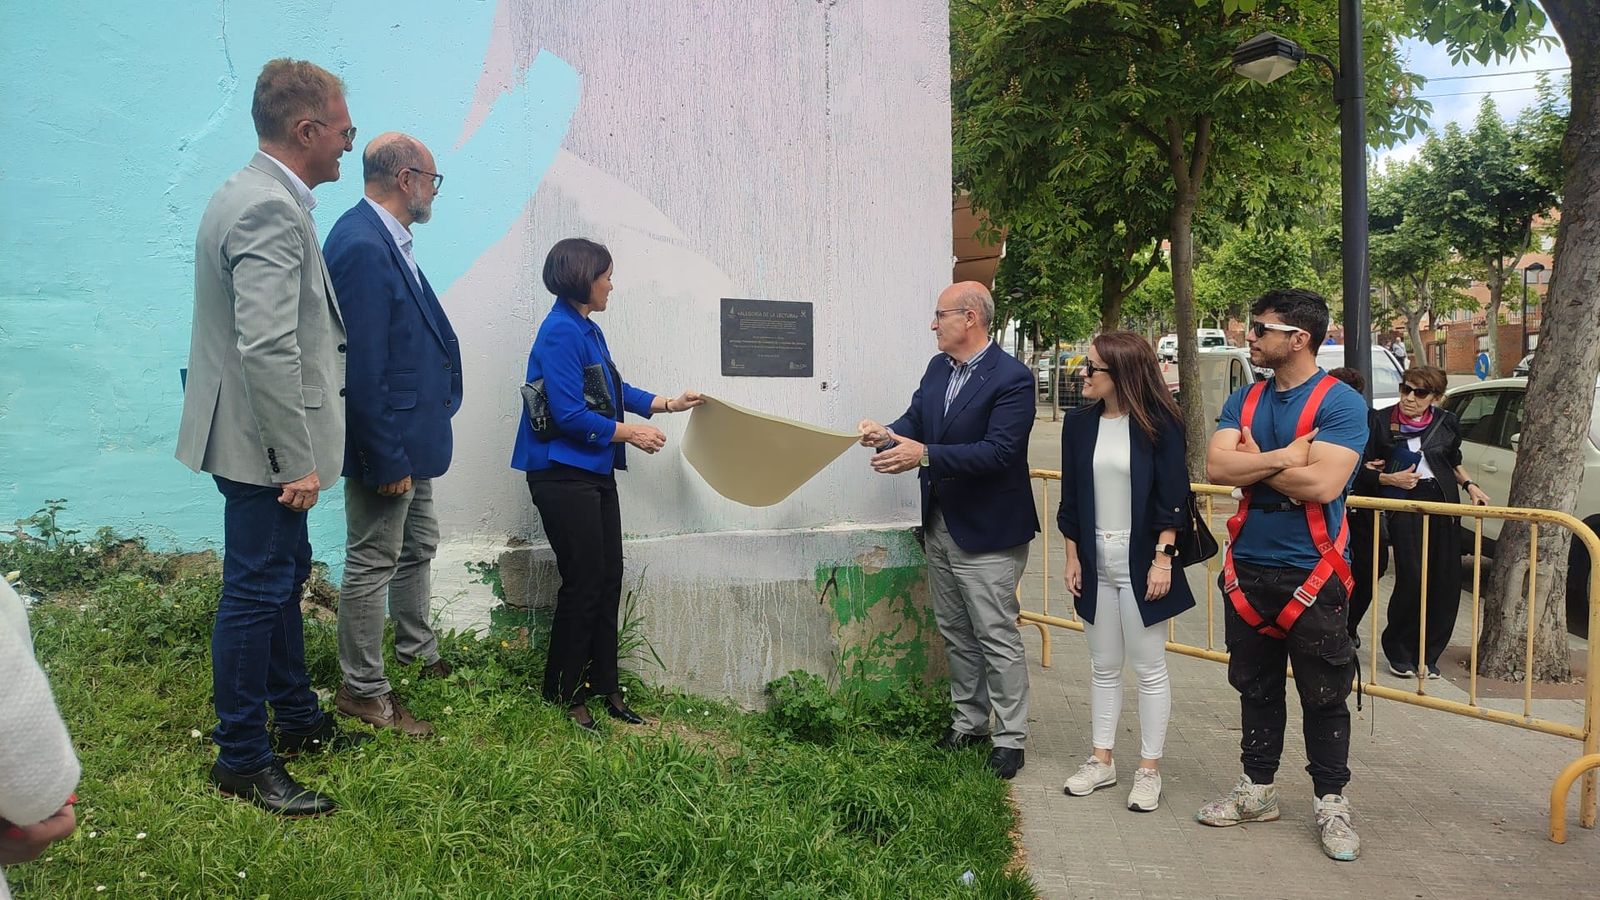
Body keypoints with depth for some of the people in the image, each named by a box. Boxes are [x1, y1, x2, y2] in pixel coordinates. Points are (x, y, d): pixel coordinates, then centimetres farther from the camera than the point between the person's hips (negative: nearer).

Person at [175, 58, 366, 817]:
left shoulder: (256, 194, 12)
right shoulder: (271, 209, -21)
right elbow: (267, 349, -27)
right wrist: (297, 460, -22)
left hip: (264, 438, 11)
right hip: (264, 442, -11)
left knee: (285, 574, 20)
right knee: (256, 593, 0)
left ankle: (296, 718, 36)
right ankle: (242, 759, 15)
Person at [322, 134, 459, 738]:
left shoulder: (386, 240, 9)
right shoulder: (361, 246, -23)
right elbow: (363, 369, -26)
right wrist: (388, 460, -22)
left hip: (411, 435, 11)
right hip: (386, 442, -11)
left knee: (417, 547, 23)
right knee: (373, 564, 3)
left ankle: (417, 652, 42)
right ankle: (363, 690, 18)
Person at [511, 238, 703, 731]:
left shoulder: (586, 329, 12)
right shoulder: (560, 332, -17)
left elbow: (616, 390, 22)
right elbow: (571, 415, -21)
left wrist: (668, 403, 21)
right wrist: (631, 433, -12)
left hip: (594, 472, 9)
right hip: (564, 475, -9)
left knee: (609, 579, 11)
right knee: (583, 583, -3)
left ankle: (603, 685, 22)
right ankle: (564, 694, 13)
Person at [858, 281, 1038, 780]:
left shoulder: (1012, 378, -18)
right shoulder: (938, 368, 7)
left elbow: (999, 451, -25)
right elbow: (915, 420, 8)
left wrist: (924, 455, -31)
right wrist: (889, 434, -15)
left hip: (987, 532, -8)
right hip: (940, 524, 8)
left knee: (997, 638, 2)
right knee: (956, 634, 18)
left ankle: (1010, 739, 15)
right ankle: (969, 722, 33)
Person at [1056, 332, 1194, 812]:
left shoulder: (1159, 424, -9)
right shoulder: (1079, 423, 4)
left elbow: (1172, 497, -9)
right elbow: (1071, 498, 8)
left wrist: (1163, 559, -13)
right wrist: (1073, 557, 6)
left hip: (1141, 561, -4)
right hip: (1095, 561, 4)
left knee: (1149, 667, 5)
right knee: (1103, 667, 14)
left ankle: (1149, 769, 17)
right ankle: (1101, 760, 26)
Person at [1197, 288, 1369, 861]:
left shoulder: (1341, 403, -11)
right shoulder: (1244, 401, 7)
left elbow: (1322, 483, -24)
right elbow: (1217, 466, -8)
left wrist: (1252, 460, -11)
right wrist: (1285, 456, -18)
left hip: (1312, 575, -5)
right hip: (1248, 570, 5)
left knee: (1323, 696, 6)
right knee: (1256, 688, 16)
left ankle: (1331, 804, 22)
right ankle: (1257, 791, 30)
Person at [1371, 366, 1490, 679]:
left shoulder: (1446, 423, 6)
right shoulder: (1383, 423, -3)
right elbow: (1365, 468, 4)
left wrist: (1469, 485, 6)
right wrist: (1390, 479, -12)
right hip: (1405, 507, -4)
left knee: (1446, 582, 2)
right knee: (1412, 579, -11)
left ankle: (1427, 655, 15)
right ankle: (1397, 648, 10)